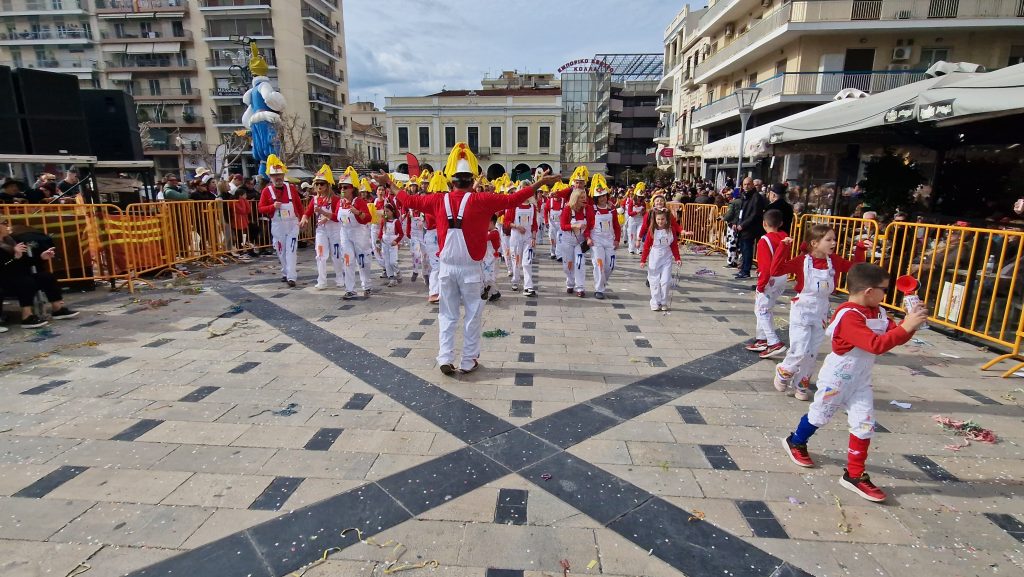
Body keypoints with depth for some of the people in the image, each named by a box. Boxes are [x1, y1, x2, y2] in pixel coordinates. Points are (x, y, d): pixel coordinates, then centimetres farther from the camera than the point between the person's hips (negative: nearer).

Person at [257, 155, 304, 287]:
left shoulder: (291, 187, 1)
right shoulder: (267, 191, -1)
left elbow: (299, 204, 9)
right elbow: (261, 209, -2)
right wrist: (273, 206, -19)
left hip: (292, 223, -1)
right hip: (277, 225, 1)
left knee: (291, 250, -7)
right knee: (281, 251, 11)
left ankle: (291, 276, -10)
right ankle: (285, 273, 27)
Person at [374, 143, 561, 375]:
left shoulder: (439, 200, 0)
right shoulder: (480, 200, -10)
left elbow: (409, 200, 11)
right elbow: (512, 199, -11)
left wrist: (389, 183, 27)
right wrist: (540, 183, -4)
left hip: (447, 267, 3)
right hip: (471, 268, -3)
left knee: (448, 315, 13)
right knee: (473, 316, 9)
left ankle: (445, 359, 9)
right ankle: (468, 361, 15)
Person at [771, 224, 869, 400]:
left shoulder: (834, 261, 2)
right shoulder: (802, 261, -13)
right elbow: (776, 270, -20)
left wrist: (860, 249, 5)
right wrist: (784, 247, -25)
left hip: (821, 312, 5)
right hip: (802, 310, -5)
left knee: (812, 353, 10)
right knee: (800, 351, -9)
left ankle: (801, 384, 25)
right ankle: (782, 372, 18)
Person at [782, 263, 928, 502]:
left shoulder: (879, 313, 1)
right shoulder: (849, 316, -28)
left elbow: (894, 336, 5)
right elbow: (876, 344, -36)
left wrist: (910, 323, -12)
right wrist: (905, 327, -35)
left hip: (860, 381, 7)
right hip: (836, 379, -7)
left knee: (865, 426, 5)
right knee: (819, 415, 13)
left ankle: (854, 475, 16)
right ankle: (795, 442, 40)